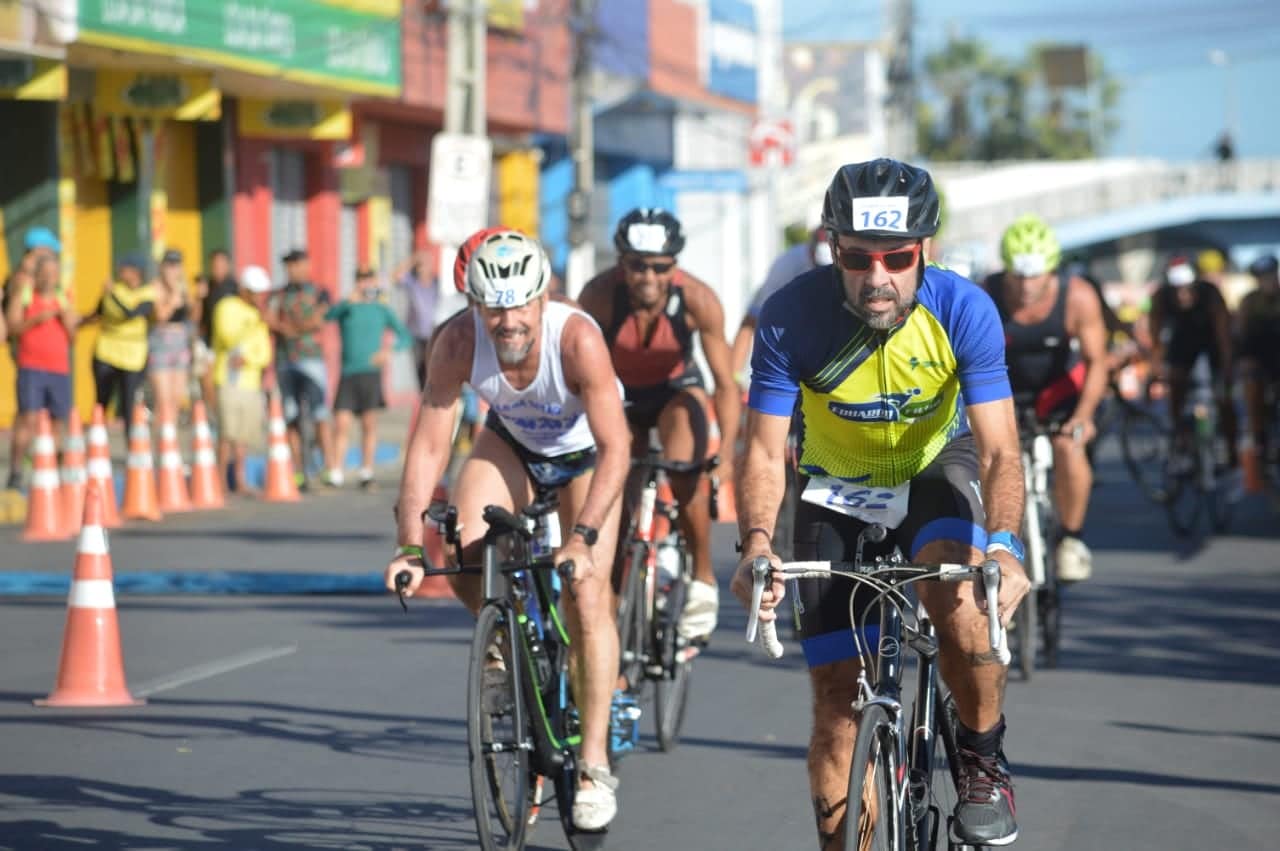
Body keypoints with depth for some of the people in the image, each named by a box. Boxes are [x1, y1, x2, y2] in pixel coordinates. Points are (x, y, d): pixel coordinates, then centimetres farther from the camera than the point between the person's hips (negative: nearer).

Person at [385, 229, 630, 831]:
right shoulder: (458, 342, -30)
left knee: (587, 596, -15)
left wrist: (582, 538, -48)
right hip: (510, 442, 3)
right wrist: (410, 544, -36)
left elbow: (616, 449, -37)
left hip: (584, 450, -2)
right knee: (466, 564, -22)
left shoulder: (578, 339, -38)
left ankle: (595, 765, -7)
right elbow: (429, 444, -27)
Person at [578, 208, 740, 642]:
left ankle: (704, 581, -9)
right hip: (621, 394, 1)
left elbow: (725, 383, -25)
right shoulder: (600, 295, -32)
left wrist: (727, 450, -37)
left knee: (684, 473, -26)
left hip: (677, 390, -1)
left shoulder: (697, 300, -30)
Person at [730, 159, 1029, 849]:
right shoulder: (791, 318, -26)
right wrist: (756, 545, -43)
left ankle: (983, 761, -9)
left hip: (936, 466, -1)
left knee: (958, 592, -32)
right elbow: (765, 453, -24)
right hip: (838, 486, 1)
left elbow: (998, 450, -29)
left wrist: (1002, 546, -47)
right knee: (837, 692, -4)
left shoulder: (965, 310, -26)